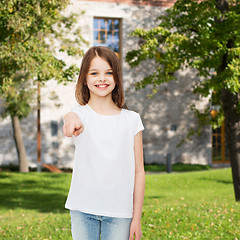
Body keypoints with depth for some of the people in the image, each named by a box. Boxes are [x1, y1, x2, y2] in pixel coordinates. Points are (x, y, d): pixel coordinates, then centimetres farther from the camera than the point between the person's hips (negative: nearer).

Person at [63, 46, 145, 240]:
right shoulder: (81, 113, 0)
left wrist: (137, 217, 1)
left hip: (119, 211, 0)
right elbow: (69, 117, -27)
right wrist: (71, 119, -52)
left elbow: (139, 171, 4)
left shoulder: (131, 119, 3)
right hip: (83, 209, 0)